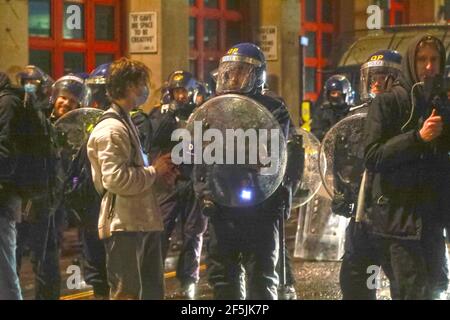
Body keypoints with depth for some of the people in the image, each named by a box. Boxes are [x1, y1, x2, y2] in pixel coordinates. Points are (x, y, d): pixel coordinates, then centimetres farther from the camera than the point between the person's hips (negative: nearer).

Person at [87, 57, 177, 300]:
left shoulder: (125, 123, 18)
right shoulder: (112, 129, -16)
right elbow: (116, 179, -26)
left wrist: (158, 170, 6)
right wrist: (154, 171, -14)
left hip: (141, 222, 10)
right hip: (124, 225, -10)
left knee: (153, 290, 15)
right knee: (127, 293, -5)